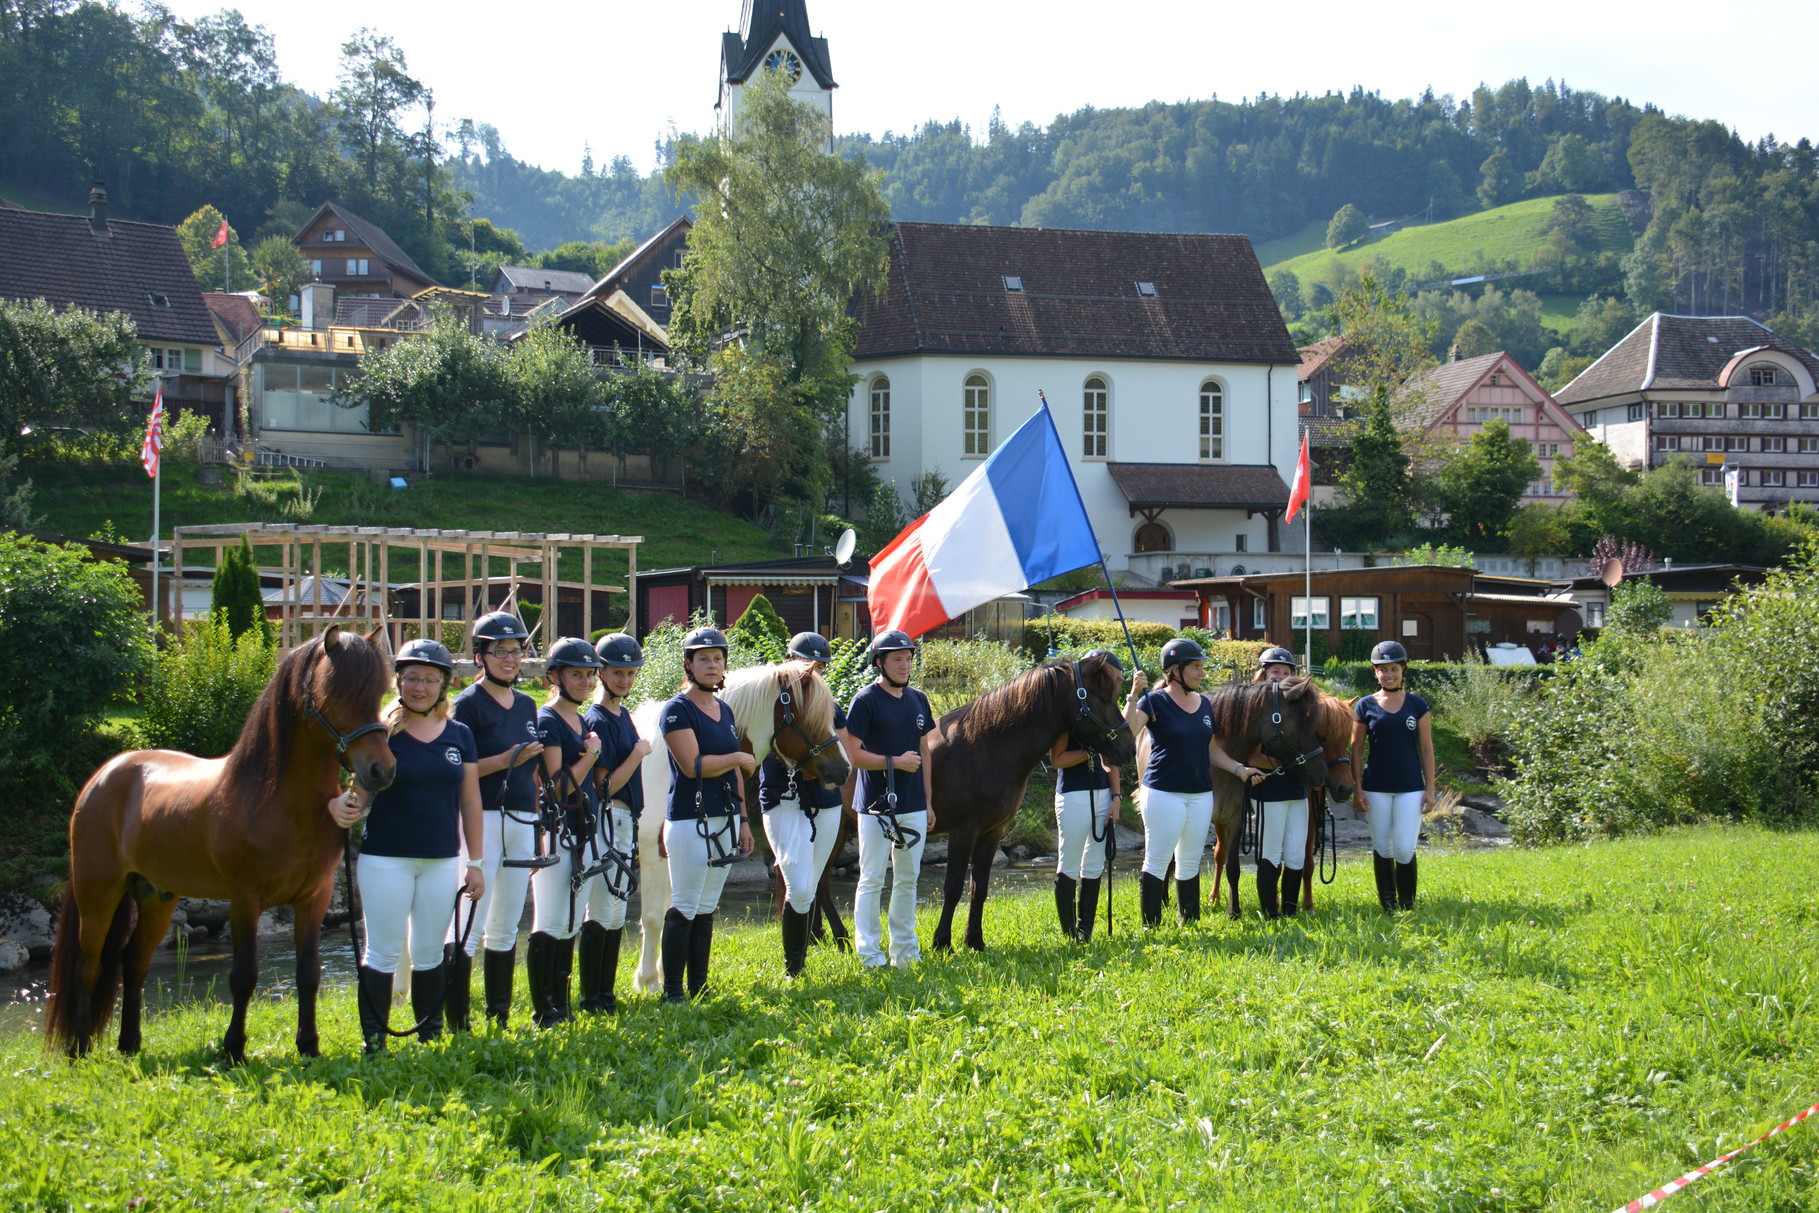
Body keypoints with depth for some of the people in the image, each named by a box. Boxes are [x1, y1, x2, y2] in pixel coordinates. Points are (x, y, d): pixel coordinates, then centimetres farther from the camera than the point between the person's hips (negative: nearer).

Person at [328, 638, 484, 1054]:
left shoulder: (459, 736, 6)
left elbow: (470, 802, 8)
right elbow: (361, 793, -5)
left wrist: (475, 861, 6)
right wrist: (343, 806, -28)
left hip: (441, 861, 3)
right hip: (385, 859, -3)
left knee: (430, 954, 12)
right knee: (382, 954, -1)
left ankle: (431, 1034, 21)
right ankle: (373, 1042, 4)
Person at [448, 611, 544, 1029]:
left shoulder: (527, 706, 15)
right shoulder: (468, 705, -6)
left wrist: (537, 831, 20)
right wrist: (505, 761, -21)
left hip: (522, 823, 7)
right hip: (483, 820, -7)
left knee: (506, 931, 12)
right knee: (469, 929, -9)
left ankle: (499, 1020, 18)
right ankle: (456, 1024, -8)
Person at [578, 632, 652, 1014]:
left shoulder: (623, 714, 13)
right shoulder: (598, 720, -15)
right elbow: (606, 786, -18)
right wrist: (639, 754, -16)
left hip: (626, 821, 10)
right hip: (606, 821, -10)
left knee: (617, 913, 13)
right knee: (600, 914, -6)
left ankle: (606, 993, 19)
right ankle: (591, 997, -1)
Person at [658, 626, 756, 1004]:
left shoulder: (724, 711, 14)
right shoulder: (678, 710, -10)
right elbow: (693, 766, -19)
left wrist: (743, 822, 14)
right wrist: (740, 758, -8)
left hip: (725, 820, 7)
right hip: (690, 820, -7)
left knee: (707, 909, 10)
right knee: (684, 908, -4)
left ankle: (699, 986, 15)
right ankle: (672, 990, 0)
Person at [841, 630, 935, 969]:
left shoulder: (918, 700, 11)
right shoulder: (866, 701, -8)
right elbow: (854, 754, -11)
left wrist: (928, 801, 13)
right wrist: (895, 762, -20)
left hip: (913, 807, 6)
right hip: (877, 807, -6)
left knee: (908, 879, 12)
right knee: (872, 880, -2)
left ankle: (903, 947, 21)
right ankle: (869, 951, 3)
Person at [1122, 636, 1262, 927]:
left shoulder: (1205, 704, 10)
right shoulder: (1155, 701, -8)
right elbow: (1127, 732, -24)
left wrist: (1239, 769, 4)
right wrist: (1134, 695, -32)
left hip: (1201, 794, 6)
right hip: (1164, 793, -6)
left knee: (1190, 863, 13)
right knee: (1156, 862, -2)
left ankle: (1190, 923, 21)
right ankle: (1151, 926, 3)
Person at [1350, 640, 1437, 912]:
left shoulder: (1417, 705, 3)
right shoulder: (1365, 706, 2)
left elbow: (1426, 748, 5)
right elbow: (1356, 749, 4)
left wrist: (1430, 788, 0)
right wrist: (1357, 788, -2)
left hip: (1410, 787, -1)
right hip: (1377, 788, 1)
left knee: (1404, 849, -7)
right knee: (1382, 848, 6)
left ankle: (1407, 904, 9)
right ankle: (1387, 905, 17)